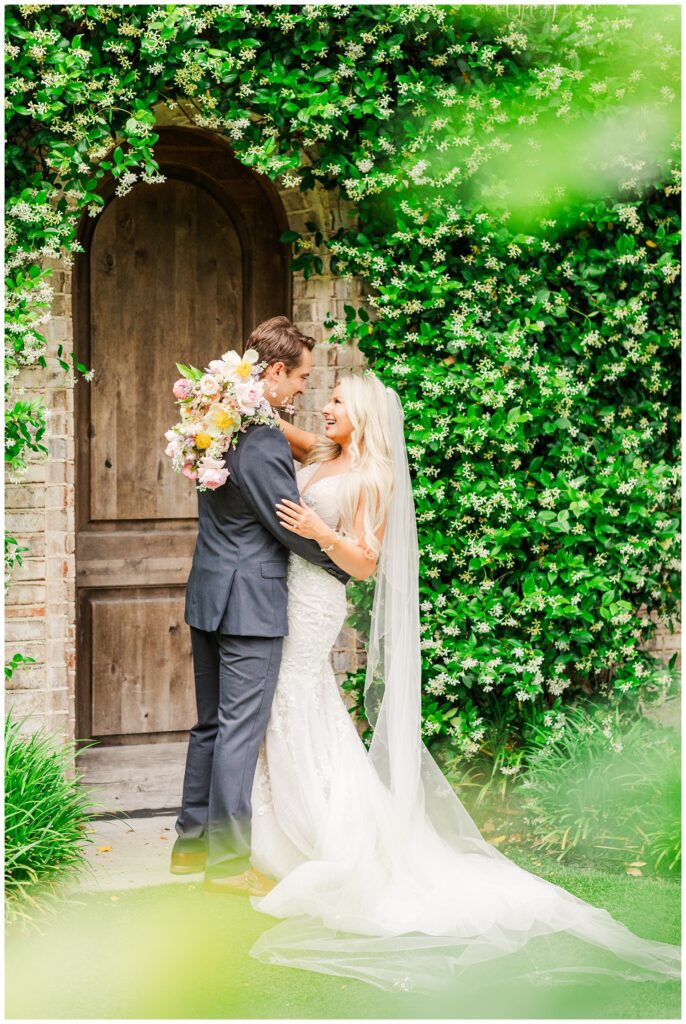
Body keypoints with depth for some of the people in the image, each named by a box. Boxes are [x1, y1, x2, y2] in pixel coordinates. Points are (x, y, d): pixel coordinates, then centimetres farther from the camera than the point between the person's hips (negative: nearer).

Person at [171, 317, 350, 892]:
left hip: (208, 595, 9)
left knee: (211, 724, 17)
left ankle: (192, 842, 26)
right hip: (251, 603, -9)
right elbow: (295, 527, -16)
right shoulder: (263, 444, -21)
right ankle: (228, 861, 4)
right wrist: (348, 568, 0)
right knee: (241, 731, -2)